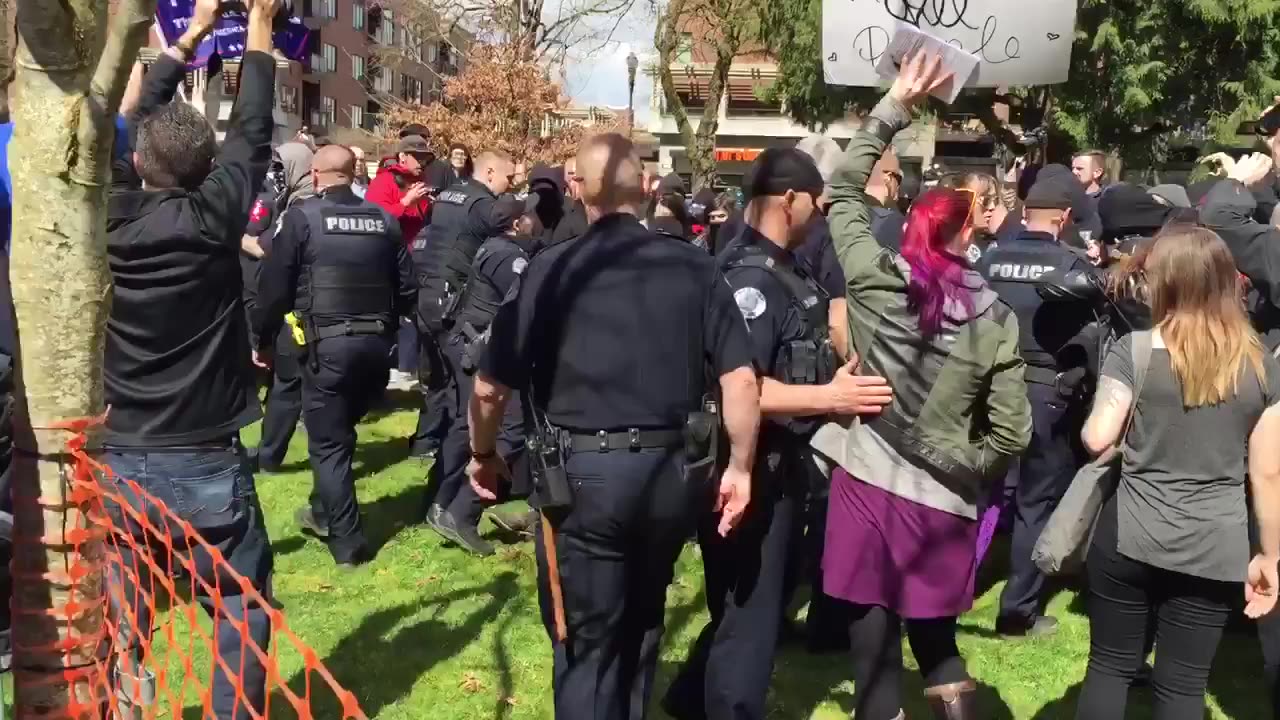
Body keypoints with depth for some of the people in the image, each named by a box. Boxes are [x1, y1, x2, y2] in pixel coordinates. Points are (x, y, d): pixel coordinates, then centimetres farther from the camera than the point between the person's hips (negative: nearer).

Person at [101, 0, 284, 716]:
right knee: (243, 623, 8)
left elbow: (135, 123, 12)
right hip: (206, 468, -4)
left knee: (121, 625, 16)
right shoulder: (211, 220, -12)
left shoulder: (110, 218, -3)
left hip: (118, 463, 4)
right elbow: (253, 135, 1)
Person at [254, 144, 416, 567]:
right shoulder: (384, 219, 7)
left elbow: (275, 287, -5)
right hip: (376, 343, 5)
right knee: (340, 431, 23)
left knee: (328, 442, 5)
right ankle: (325, 512, 38)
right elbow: (407, 289, 8)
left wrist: (262, 338, 8)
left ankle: (348, 543, 6)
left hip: (328, 344, -5)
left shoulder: (303, 218, -5)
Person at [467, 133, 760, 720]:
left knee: (586, 642, 12)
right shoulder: (694, 265, -2)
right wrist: (740, 467, 6)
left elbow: (490, 387, -7)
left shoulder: (552, 268, -8)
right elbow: (741, 378, -6)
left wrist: (483, 455, 11)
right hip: (672, 469, 4)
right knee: (641, 623, 27)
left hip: (583, 470, -3)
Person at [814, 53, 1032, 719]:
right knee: (936, 641, 22)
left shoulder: (874, 279, -6)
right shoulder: (994, 318, -4)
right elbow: (1012, 434, -3)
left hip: (868, 485, -1)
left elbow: (842, 190, 9)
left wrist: (894, 106, 11)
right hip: (944, 503, 1)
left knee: (874, 650, 10)